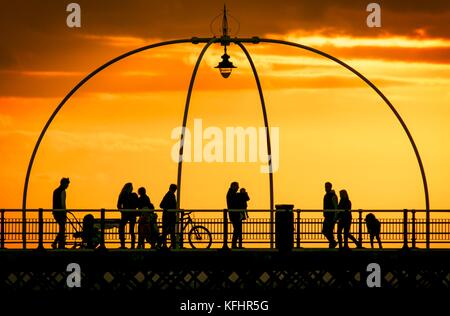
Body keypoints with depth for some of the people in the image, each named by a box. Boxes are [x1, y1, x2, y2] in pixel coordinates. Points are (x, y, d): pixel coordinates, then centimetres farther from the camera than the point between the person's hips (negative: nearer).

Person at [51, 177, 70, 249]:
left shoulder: (55, 191, 17)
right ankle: (61, 246, -2)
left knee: (62, 229, 15)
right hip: (60, 212, -9)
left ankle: (55, 243, 7)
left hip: (55, 211, 9)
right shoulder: (62, 191, -11)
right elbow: (63, 203, -16)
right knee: (62, 230, -3)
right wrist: (65, 213, -13)